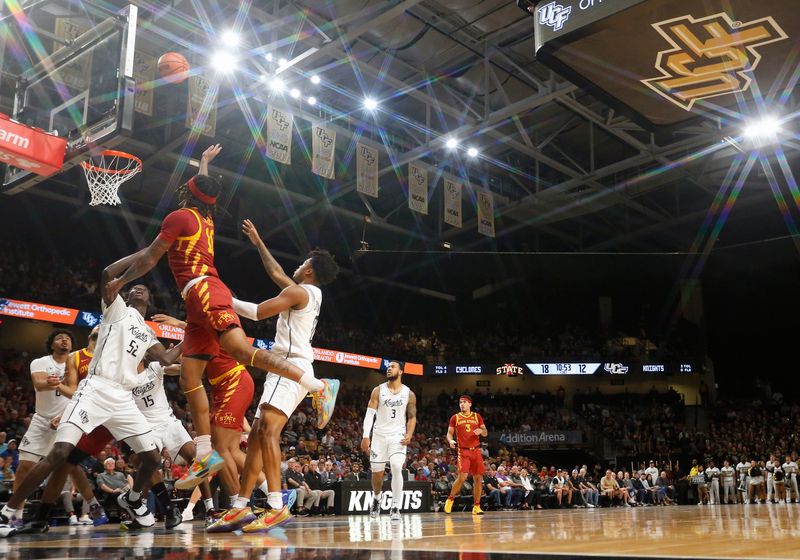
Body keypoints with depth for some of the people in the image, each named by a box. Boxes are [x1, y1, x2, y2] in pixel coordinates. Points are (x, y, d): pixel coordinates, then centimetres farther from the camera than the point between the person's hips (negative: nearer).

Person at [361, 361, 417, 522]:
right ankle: (377, 497, 37)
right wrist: (365, 436, -13)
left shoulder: (409, 394, 2)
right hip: (379, 435, 1)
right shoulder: (378, 390, 0)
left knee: (397, 468, -21)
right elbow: (370, 414, -4)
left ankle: (395, 507, -13)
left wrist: (409, 434, -8)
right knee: (377, 473, 6)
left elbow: (412, 417, 8)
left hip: (398, 436, -1)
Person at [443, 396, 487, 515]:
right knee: (462, 477, -16)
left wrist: (481, 431, -12)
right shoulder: (455, 418, 5)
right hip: (463, 451, -3)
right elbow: (449, 433, 6)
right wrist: (450, 440, -16)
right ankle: (450, 499, 5)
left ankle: (476, 506, 9)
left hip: (476, 450, 3)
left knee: (478, 478, 1)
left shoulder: (477, 417, 10)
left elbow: (486, 433, 11)